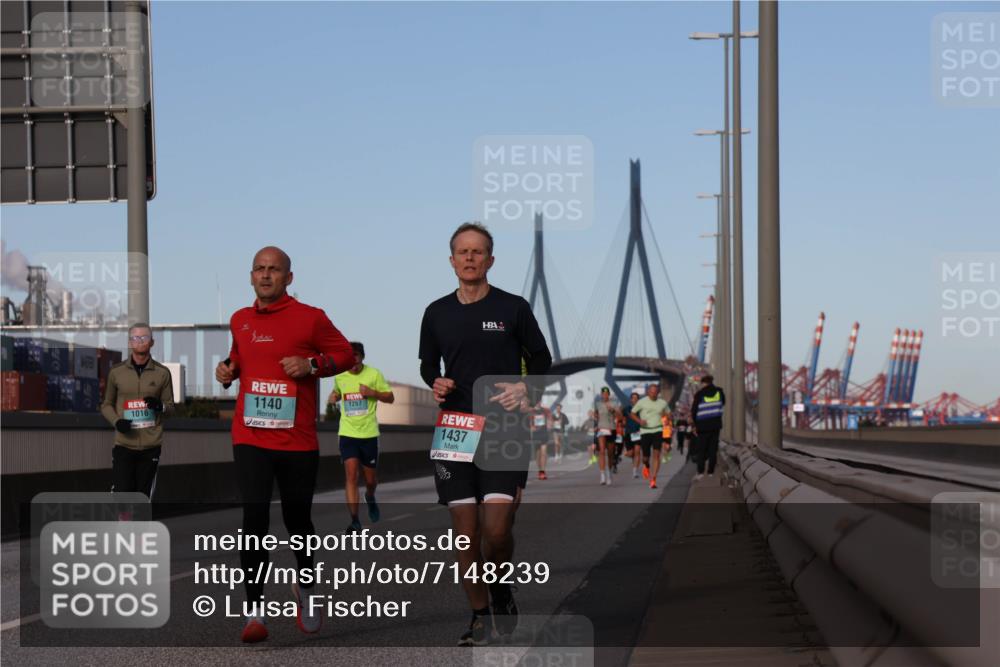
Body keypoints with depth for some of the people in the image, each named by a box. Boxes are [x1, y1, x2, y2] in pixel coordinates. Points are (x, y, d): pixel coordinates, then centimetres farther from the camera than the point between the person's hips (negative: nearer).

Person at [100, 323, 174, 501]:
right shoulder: (116, 372, 4)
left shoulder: (162, 373, 4)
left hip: (151, 445, 1)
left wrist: (160, 406, -14)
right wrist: (116, 421, -9)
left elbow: (170, 405, 10)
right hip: (124, 445, -1)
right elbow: (106, 404, 11)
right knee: (120, 495, -10)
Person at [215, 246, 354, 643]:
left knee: (297, 518, 9)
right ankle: (254, 610, -5)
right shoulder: (239, 321, 11)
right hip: (250, 438, 2)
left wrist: (311, 364, -13)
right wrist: (228, 369, 7)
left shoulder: (310, 318, -2)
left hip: (297, 439, -2)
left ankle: (305, 587, 38)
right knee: (254, 518, -10)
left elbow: (345, 355, 3)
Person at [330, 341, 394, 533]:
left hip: (369, 433, -1)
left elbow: (390, 397, 1)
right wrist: (334, 396, 1)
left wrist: (372, 393, -17)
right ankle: (355, 521, -14)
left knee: (370, 479, 10)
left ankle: (370, 497, 46)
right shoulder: (340, 376, 3)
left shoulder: (374, 374, -5)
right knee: (351, 475, -14)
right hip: (347, 433, 1)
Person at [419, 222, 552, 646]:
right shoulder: (436, 313, 9)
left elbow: (541, 359, 9)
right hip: (454, 432, 3)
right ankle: (479, 616, 16)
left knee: (496, 529, -13)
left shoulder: (513, 308, 1)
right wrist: (435, 383, 0)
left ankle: (501, 588, 17)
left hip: (503, 432, -3)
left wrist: (527, 391, -9)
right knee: (465, 533, 2)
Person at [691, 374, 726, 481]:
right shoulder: (719, 392, 1)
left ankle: (700, 471, -9)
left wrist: (695, 425, 10)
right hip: (716, 424, 2)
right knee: (713, 449, 6)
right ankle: (711, 472, 3)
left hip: (703, 425, -2)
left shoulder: (699, 395, -7)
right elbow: (723, 404, 18)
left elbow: (694, 411, -2)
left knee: (701, 449, 2)